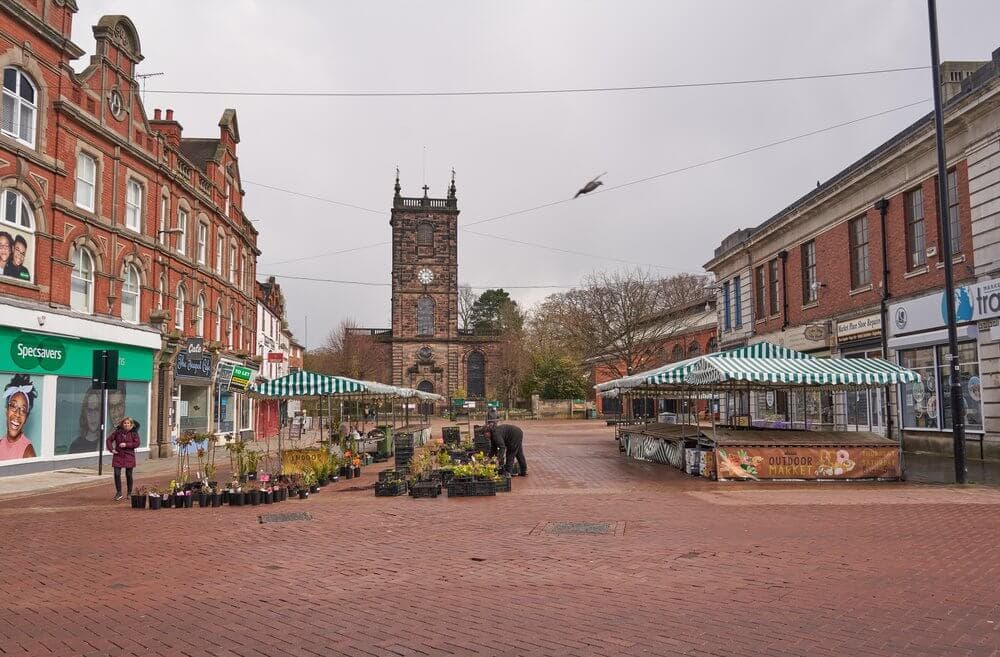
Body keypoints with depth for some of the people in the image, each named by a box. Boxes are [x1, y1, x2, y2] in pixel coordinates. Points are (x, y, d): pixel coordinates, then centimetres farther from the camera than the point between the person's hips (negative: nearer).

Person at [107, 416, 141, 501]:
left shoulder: (134, 433, -2)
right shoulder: (118, 432, 2)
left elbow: (137, 443, -8)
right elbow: (109, 439, 9)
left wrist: (126, 445, -18)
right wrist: (111, 449, -4)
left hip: (129, 456, -1)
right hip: (118, 455, 1)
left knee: (129, 475, 6)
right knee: (117, 474, -6)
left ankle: (129, 493, 19)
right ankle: (118, 493, 6)